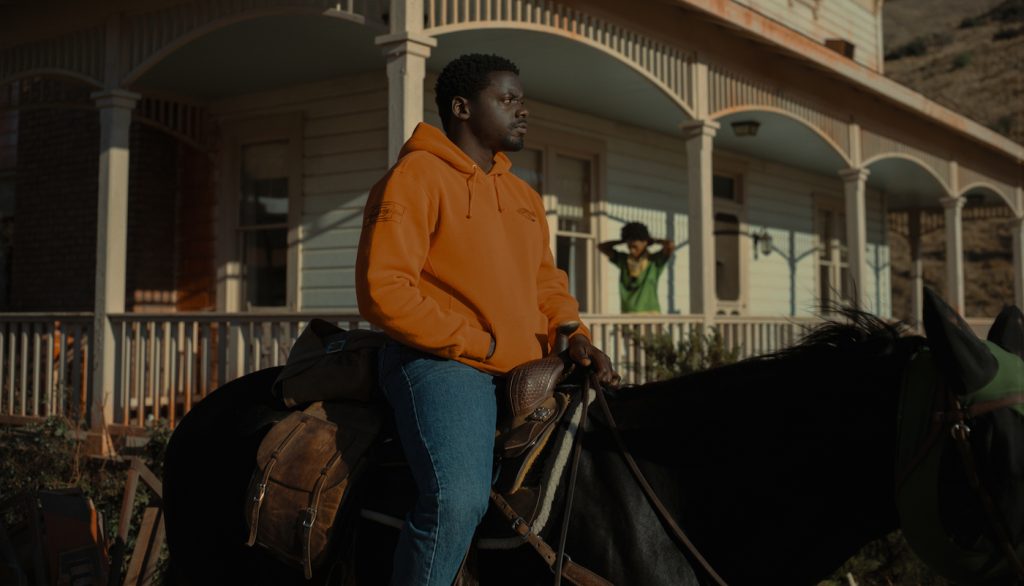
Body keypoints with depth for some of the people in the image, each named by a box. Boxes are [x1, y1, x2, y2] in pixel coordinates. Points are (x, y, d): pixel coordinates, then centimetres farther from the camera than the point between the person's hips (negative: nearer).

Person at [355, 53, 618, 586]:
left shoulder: (524, 195, 21)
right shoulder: (418, 175, -5)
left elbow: (547, 282, 26)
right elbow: (383, 289, -14)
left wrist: (571, 333, 3)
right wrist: (480, 346, -13)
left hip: (526, 371, 8)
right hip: (441, 362, -8)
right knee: (458, 498, -29)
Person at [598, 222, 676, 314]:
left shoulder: (655, 261, 0)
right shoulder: (623, 260, 12)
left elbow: (671, 246, -15)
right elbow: (601, 246, 15)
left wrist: (652, 241, 2)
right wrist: (623, 241, 10)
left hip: (650, 314, -3)